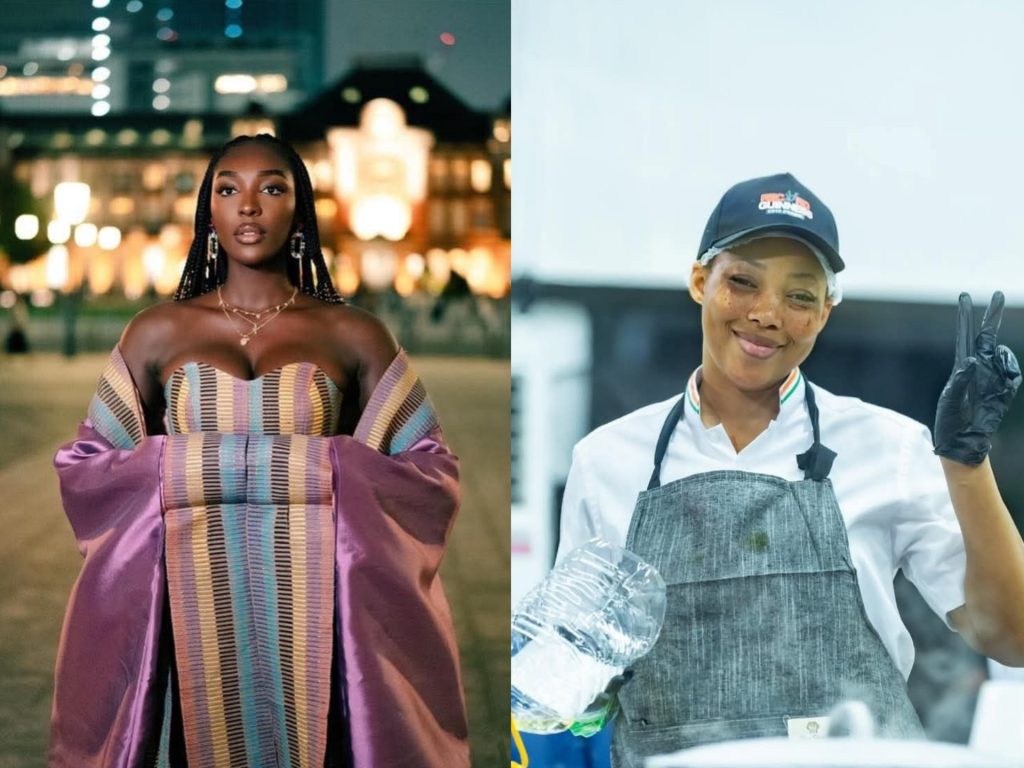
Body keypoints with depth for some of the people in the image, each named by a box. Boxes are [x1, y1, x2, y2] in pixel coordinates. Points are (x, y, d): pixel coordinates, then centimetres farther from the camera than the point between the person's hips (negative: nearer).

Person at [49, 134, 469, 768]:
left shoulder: (353, 335, 5)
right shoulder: (159, 332, 8)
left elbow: (432, 469, 4)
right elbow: (82, 466, 9)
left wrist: (329, 476, -10)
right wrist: (174, 472, -6)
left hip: (312, 609, 0)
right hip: (197, 605, 1)